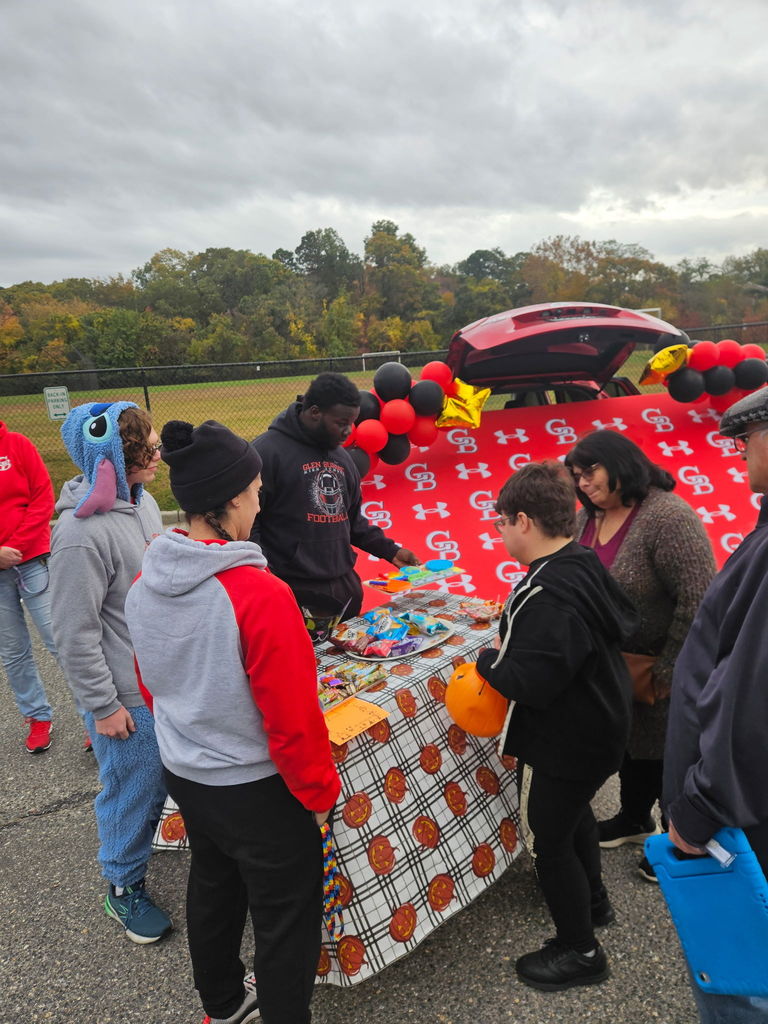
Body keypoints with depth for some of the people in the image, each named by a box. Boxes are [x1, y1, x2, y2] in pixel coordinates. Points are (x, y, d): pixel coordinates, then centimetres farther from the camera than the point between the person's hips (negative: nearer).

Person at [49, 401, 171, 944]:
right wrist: (103, 706, -13)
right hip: (128, 696, -7)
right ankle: (125, 888, 37)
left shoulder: (143, 501, -1)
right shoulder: (82, 532, -26)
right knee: (135, 790, 12)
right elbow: (75, 633, -20)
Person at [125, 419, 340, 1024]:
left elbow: (151, 683, 5)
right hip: (255, 791, -7)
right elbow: (294, 719, -25)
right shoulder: (261, 595, -31)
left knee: (212, 888, 29)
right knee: (284, 918, 16)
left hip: (184, 775, 8)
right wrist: (321, 792, -8)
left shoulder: (147, 583, -8)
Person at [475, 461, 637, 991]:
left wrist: (489, 659, -16)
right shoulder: (587, 565, -4)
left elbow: (530, 683, -36)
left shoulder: (547, 594, -33)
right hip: (599, 723, 10)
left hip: (565, 742, -10)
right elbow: (624, 623, 10)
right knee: (575, 812, 31)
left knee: (547, 838, 11)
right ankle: (593, 900, 55)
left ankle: (580, 950, 32)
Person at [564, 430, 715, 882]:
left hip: (662, 669, -7)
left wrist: (669, 670, -20)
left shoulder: (667, 517, -26)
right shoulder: (588, 519, -2)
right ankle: (635, 819, 48)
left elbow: (699, 600, -26)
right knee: (631, 742, 24)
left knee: (666, 753, 13)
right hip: (616, 665, 7)